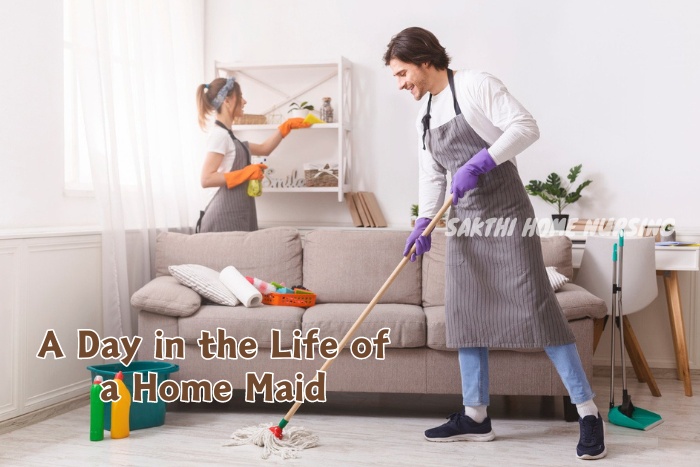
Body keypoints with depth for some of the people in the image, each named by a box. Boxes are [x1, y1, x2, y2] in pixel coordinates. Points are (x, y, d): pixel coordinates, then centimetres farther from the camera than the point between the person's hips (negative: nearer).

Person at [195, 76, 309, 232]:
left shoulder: (227, 135, 16)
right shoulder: (219, 135, -13)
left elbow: (263, 149, 27)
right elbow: (206, 179, -20)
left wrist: (287, 126, 25)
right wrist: (246, 173, -18)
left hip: (234, 213, 10)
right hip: (226, 215, -10)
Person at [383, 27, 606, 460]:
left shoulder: (476, 85, -8)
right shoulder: (426, 115, 15)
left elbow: (525, 126, -17)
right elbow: (431, 176, 14)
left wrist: (481, 161, -26)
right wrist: (423, 224, 1)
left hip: (505, 212, -8)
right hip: (465, 221, 8)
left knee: (534, 306, -10)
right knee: (466, 311, 6)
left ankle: (589, 412, -2)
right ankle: (475, 416, 15)